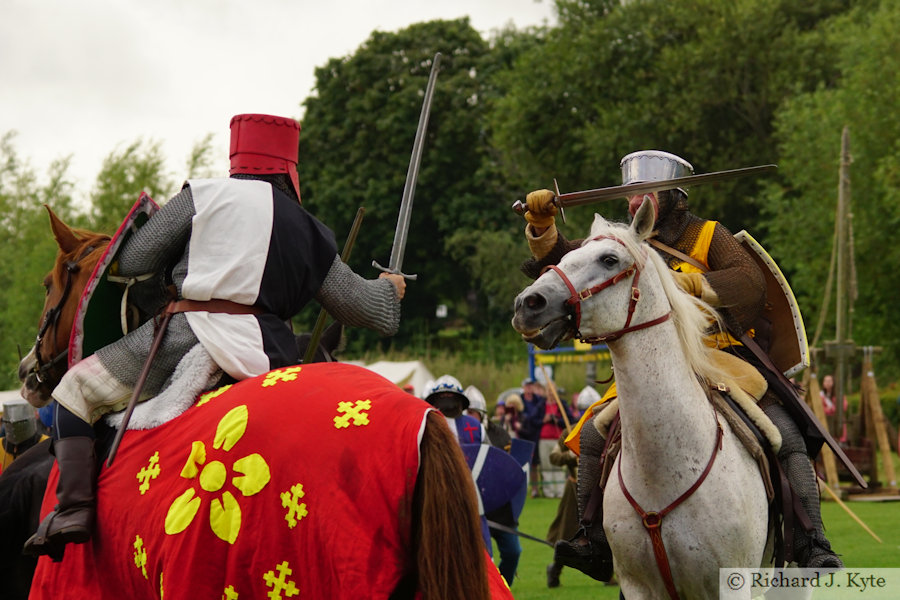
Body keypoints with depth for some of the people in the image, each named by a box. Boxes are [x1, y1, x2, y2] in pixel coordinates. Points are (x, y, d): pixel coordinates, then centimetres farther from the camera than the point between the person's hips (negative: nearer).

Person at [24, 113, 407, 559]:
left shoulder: (204, 195, 9)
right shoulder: (311, 235, 18)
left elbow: (134, 262, 9)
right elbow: (359, 302, 27)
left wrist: (160, 308, 27)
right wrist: (389, 289, 49)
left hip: (190, 334, -4)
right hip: (269, 353, 4)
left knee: (77, 389, 10)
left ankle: (73, 508, -5)